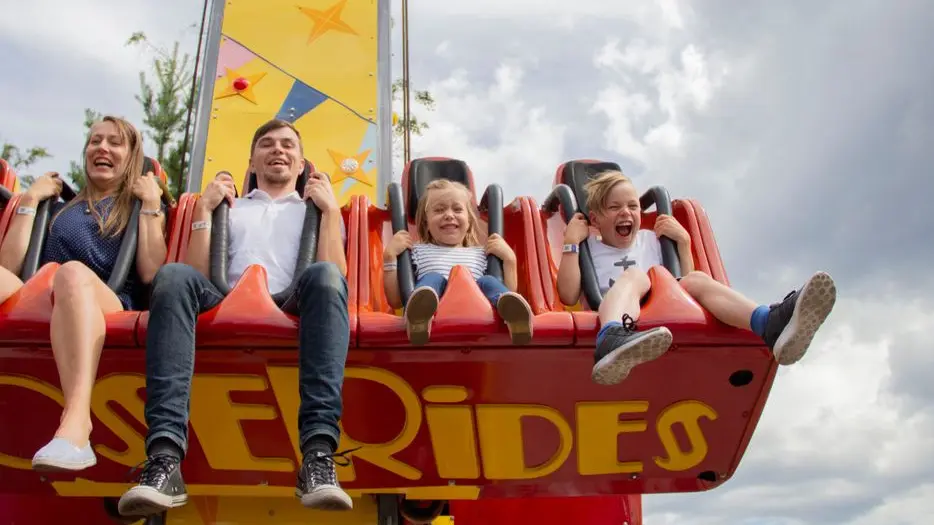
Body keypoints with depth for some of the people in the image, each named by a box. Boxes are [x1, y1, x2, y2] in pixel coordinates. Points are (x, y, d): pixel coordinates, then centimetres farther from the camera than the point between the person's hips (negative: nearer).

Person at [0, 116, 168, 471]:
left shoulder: (143, 206, 23)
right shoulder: (59, 207, 31)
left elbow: (150, 273, 3)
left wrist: (151, 203, 6)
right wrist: (30, 200, 18)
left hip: (110, 311, -3)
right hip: (42, 307, 3)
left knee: (74, 272, -38)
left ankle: (76, 422, -58)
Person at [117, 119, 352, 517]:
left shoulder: (318, 209, 29)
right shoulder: (228, 207, 33)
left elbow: (336, 279, 8)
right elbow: (198, 277, 16)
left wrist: (331, 209, 7)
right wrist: (203, 210, 13)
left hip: (292, 315, -1)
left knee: (324, 274, -34)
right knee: (174, 275, -30)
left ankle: (319, 455, -46)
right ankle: (165, 457, -43)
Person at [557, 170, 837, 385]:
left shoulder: (650, 240, 29)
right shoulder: (589, 248, 19)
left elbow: (685, 286, 23)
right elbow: (568, 296, 3)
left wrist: (683, 242, 14)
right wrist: (571, 244, 0)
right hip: (614, 322, -3)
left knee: (697, 281, -20)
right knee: (634, 276, -30)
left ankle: (771, 324, -50)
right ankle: (613, 343, -68)